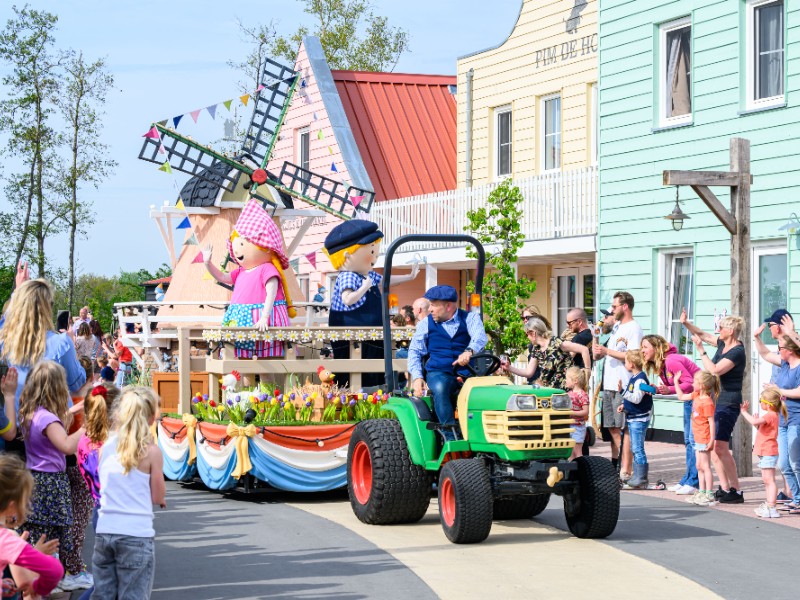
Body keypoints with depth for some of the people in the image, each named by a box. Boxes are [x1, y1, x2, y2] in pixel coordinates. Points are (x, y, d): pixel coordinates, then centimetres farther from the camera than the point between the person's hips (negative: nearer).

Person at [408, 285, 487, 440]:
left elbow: (480, 338, -13)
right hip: (438, 373, 1)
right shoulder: (426, 324, 13)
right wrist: (417, 377, -7)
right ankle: (450, 434, -36)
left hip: (466, 372, -1)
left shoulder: (470, 318, 6)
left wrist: (469, 351, -37)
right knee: (440, 387, -36)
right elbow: (415, 351, 11)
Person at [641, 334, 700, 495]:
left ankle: (694, 482, -13)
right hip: (689, 399, 11)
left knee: (694, 440, -13)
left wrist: (669, 390, -33)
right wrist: (657, 389, -7)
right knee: (688, 440, 12)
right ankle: (687, 480, 16)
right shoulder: (659, 365, 8)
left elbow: (691, 383, -24)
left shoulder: (671, 361, -23)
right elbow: (669, 386, 10)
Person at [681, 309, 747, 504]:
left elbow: (715, 370, -26)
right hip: (716, 401, 10)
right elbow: (703, 335, 24)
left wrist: (701, 350, -20)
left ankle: (736, 491, -11)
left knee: (720, 447, -14)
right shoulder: (723, 344, 9)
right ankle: (724, 488, 13)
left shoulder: (737, 352, -17)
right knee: (713, 446, 9)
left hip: (728, 404, -10)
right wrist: (685, 323, 13)